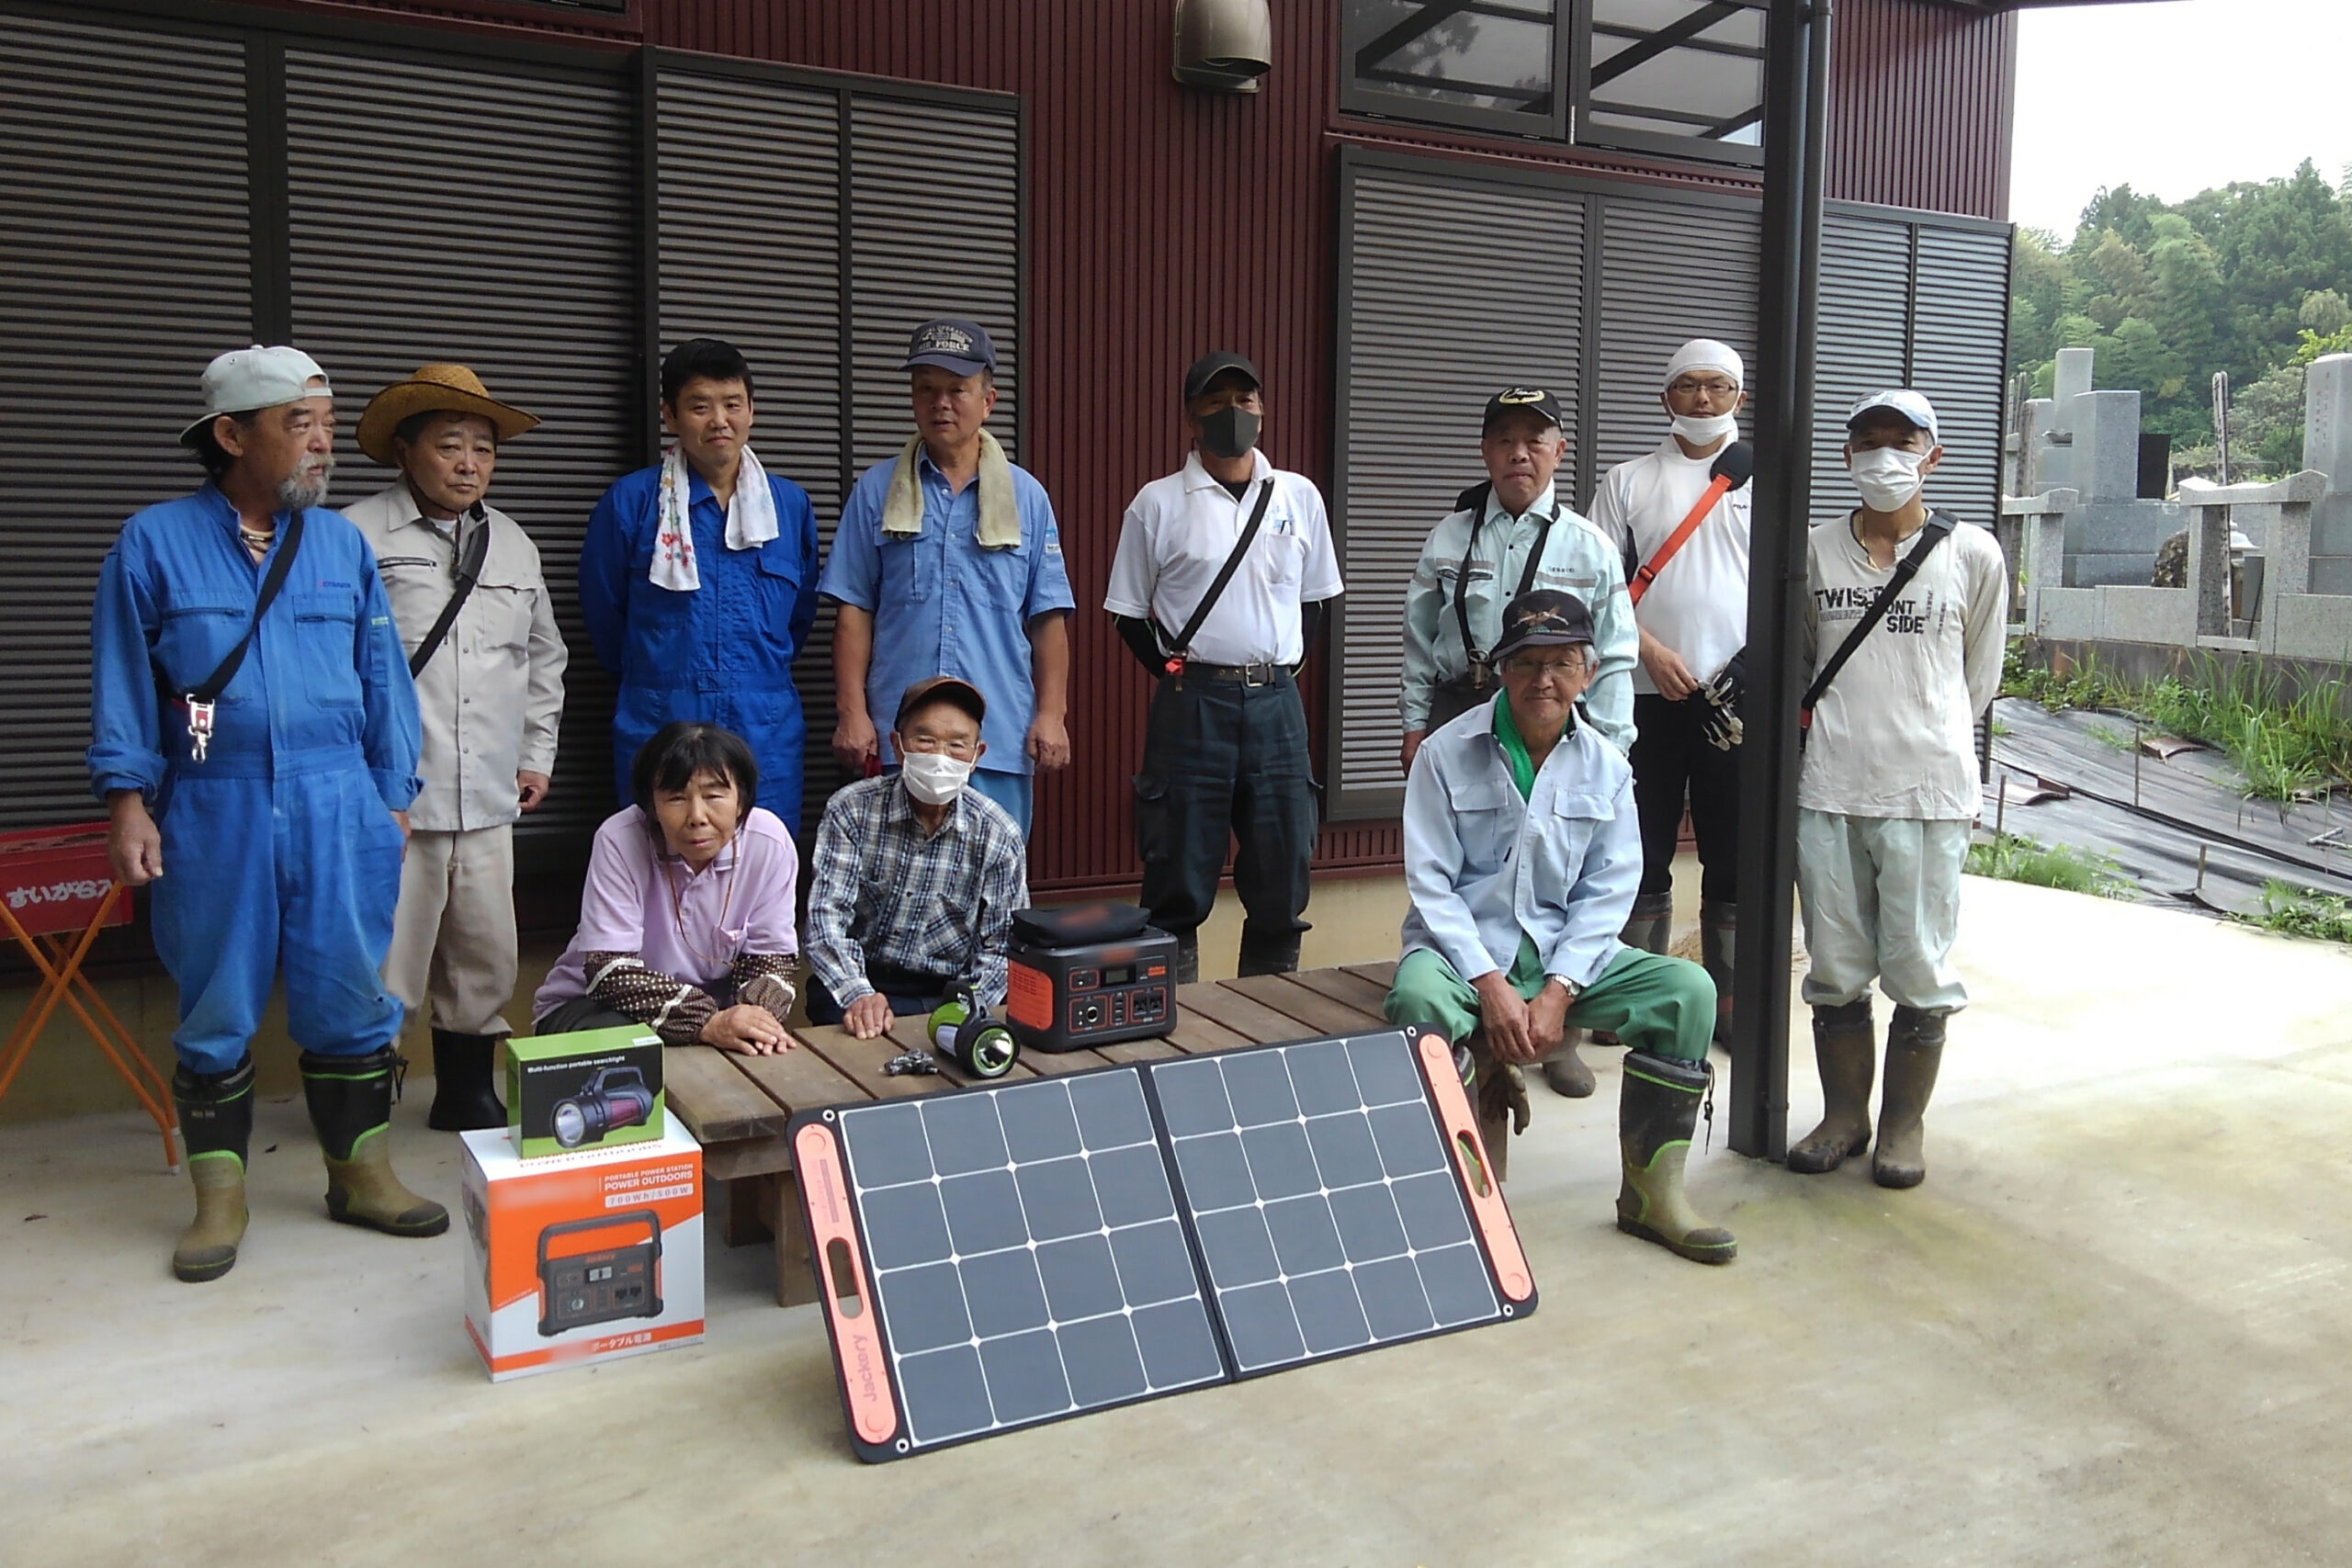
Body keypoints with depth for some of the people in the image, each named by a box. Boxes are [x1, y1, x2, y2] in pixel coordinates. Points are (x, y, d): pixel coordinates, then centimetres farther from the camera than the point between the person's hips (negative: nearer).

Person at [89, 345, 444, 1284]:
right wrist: (128, 802, -4)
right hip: (212, 811, -1)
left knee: (349, 998, 6)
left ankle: (361, 1176, 20)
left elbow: (383, 679, 9)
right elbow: (123, 681, 2)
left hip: (336, 807, 2)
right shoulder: (155, 543, 1)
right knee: (216, 1010, 8)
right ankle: (220, 1199, 20)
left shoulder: (342, 544, 7)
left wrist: (392, 801, 7)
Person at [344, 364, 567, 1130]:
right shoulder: (358, 536, -5)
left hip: (487, 798, 6)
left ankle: (467, 1092, 27)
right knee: (386, 956, -2)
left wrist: (537, 754, 21)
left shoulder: (513, 544, 15)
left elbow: (544, 655, 25)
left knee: (485, 954, 12)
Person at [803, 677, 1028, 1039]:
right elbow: (826, 915, -12)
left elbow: (999, 947, -1)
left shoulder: (999, 836, -3)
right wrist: (857, 994, -29)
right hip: (859, 982, -1)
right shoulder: (851, 810, -6)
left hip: (950, 993, 1)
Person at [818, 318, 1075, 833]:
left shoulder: (1026, 497, 9)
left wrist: (1052, 715, -1)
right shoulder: (876, 491, 7)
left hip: (1000, 734, 1)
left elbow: (1049, 618, 7)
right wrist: (851, 713, -3)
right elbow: (854, 611, 5)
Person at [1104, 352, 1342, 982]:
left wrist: (1284, 669, 8)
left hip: (1275, 701, 3)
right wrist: (1175, 676, -1)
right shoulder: (1158, 503, 1)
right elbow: (1129, 612, 6)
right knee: (1179, 882, 2)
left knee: (1283, 876, 7)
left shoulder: (1299, 497, 9)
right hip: (1192, 703, -3)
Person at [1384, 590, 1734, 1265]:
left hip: (1566, 954, 3)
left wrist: (1557, 990, -13)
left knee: (1689, 989, -17)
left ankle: (1651, 1191, -5)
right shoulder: (1446, 753, -4)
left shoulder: (1605, 766, 5)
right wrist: (1490, 983, -19)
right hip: (1462, 949, -3)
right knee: (1420, 997, -37)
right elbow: (1430, 884, -8)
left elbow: (1607, 893, 1)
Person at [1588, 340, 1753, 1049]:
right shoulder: (1627, 482, 8)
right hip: (1649, 697, -1)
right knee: (1644, 858, 5)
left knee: (1734, 858, 6)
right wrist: (1651, 652, -11)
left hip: (1741, 700, 1)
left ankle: (1728, 1001, 17)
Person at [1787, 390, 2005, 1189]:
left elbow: (1979, 677, 12)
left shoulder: (1972, 554, 3)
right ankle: (1844, 1115, 24)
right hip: (1829, 789, 2)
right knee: (1836, 967, 9)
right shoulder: (1816, 549, 8)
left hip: (1928, 792, -2)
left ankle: (1904, 1122, 19)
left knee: (1919, 970, 3)